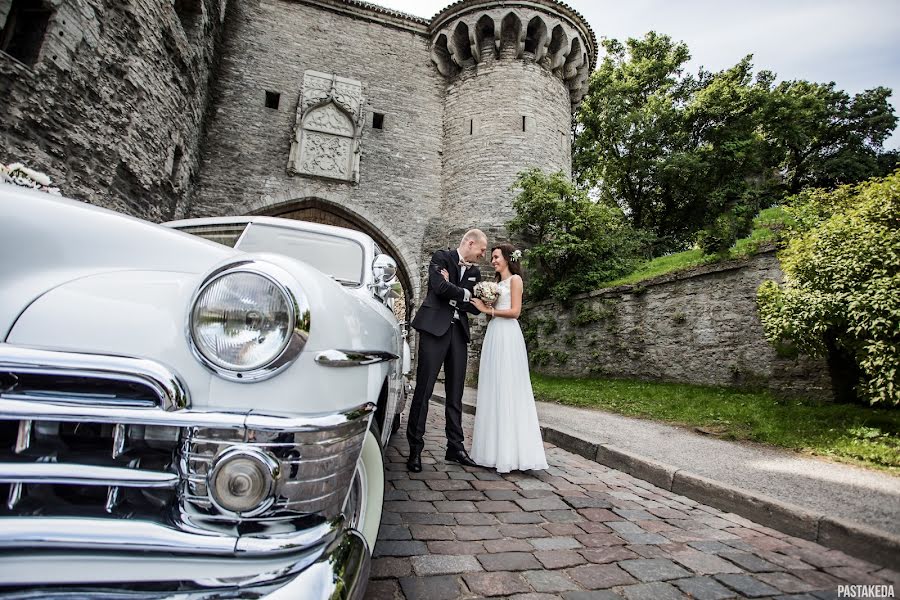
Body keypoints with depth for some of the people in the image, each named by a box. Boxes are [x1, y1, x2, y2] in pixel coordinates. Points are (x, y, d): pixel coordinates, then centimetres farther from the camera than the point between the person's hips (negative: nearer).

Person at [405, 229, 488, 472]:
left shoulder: (475, 272, 16)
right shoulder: (441, 257, 1)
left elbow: (474, 307, 12)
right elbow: (440, 287, -15)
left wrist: (453, 296, -5)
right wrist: (465, 294, -2)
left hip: (458, 332, 6)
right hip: (435, 328, -5)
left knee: (455, 393, 8)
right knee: (424, 388, -4)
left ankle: (455, 447, 17)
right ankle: (415, 448, 4)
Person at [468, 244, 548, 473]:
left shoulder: (515, 279, 1)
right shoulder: (497, 282, 22)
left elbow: (515, 311, -9)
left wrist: (489, 310, -6)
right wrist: (484, 305, 0)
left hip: (507, 335, -8)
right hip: (493, 334, 8)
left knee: (507, 389, -8)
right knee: (493, 389, 5)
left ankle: (510, 452, -2)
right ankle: (496, 449, 11)